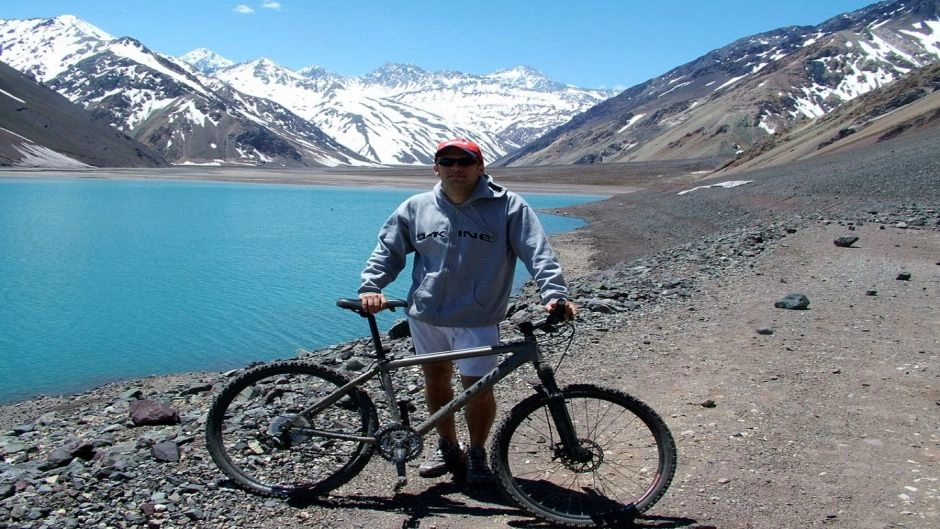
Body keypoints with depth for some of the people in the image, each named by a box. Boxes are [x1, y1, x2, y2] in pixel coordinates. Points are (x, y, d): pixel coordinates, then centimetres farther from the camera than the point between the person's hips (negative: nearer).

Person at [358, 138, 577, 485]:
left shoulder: (508, 207, -6)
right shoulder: (416, 208, 4)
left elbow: (537, 252, -12)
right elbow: (387, 250, 10)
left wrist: (554, 293, -26)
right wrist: (371, 286, -5)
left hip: (477, 319, -3)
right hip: (426, 315, 4)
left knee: (477, 386, -4)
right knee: (436, 378, 14)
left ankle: (477, 455, 22)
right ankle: (448, 449, 35)